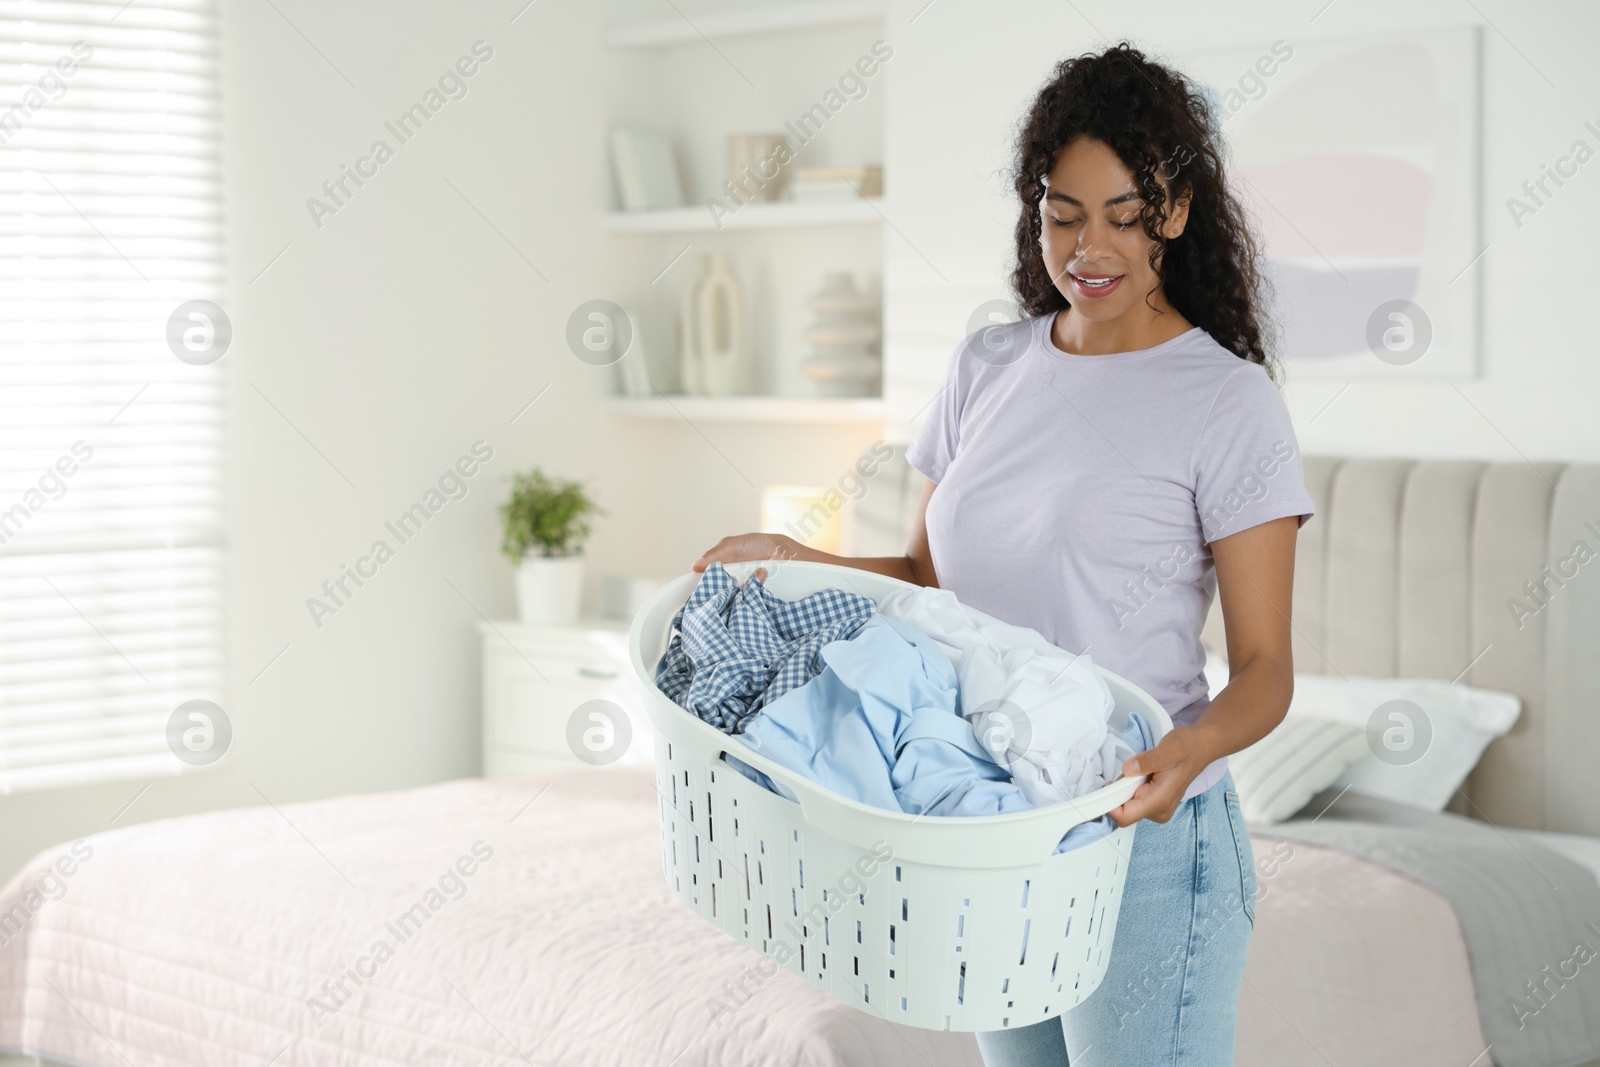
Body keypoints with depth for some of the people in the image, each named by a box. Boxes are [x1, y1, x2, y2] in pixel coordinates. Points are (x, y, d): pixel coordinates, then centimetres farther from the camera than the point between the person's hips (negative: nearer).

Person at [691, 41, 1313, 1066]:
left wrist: (1197, 743, -30)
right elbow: (929, 579, 16)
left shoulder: (1229, 401, -9)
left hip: (1141, 837, -5)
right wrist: (796, 560, -1)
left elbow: (1265, 666, -10)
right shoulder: (987, 369, 8)